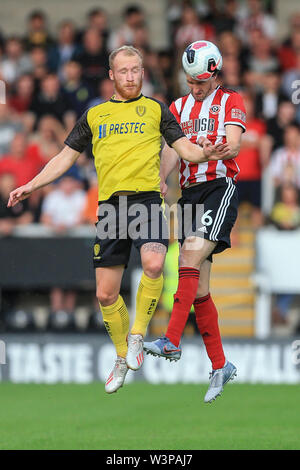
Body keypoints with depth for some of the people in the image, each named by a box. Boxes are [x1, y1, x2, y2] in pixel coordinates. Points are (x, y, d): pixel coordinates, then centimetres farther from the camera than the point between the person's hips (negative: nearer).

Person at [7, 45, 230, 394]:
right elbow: (66, 157, 22)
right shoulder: (94, 115, 18)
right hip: (109, 206, 2)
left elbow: (184, 147, 8)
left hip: (146, 198, -2)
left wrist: (205, 154, -14)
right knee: (106, 293, 0)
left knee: (153, 264, -30)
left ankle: (137, 335, -9)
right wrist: (31, 186, 13)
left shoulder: (156, 109, 14)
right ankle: (122, 358, 20)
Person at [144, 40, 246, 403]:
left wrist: (209, 148, -32)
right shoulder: (179, 107, 18)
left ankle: (171, 341, -34)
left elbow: (233, 146, -9)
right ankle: (220, 366, 7)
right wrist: (160, 182, -15)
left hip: (220, 186, -5)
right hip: (189, 192, 5)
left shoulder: (230, 101, 5)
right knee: (198, 287, 1)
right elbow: (172, 149, 5)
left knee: (191, 256, -26)